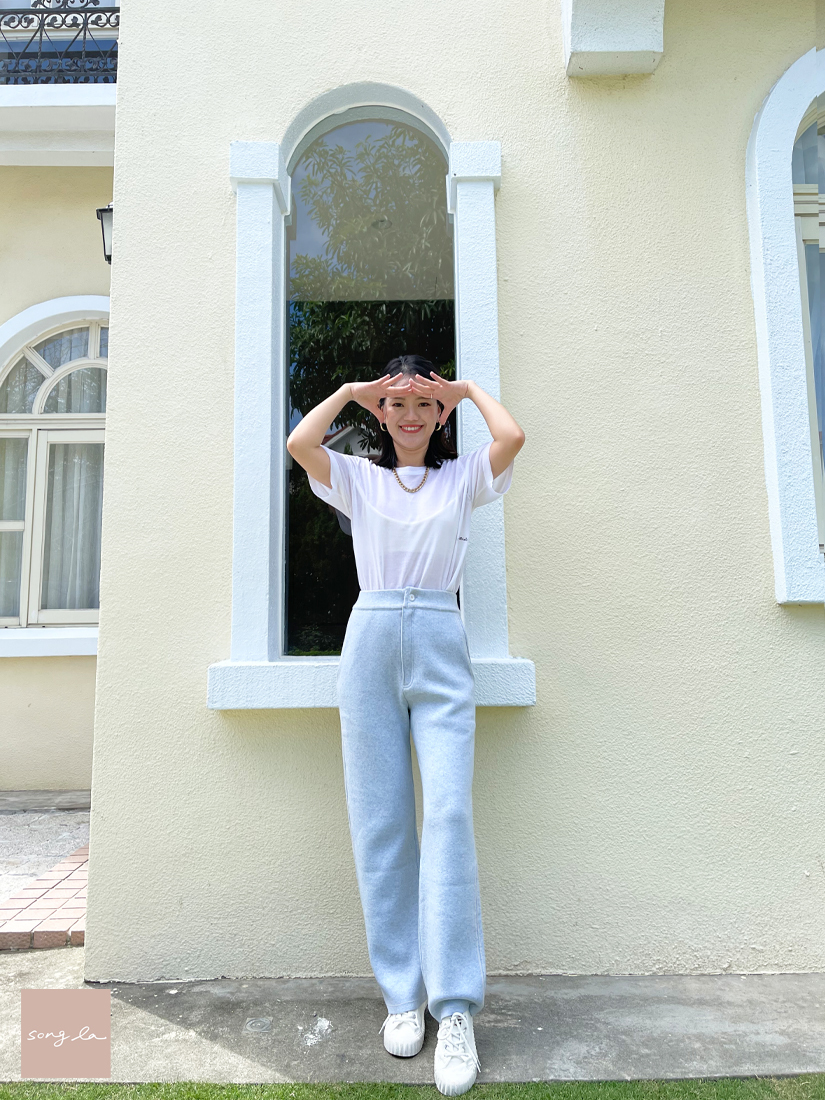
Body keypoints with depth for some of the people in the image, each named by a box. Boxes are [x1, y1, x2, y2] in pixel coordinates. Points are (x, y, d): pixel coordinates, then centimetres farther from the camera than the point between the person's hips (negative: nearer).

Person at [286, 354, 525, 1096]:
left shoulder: (463, 478, 14)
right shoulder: (358, 478, 15)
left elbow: (512, 438, -5)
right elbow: (299, 444, -2)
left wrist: (469, 389, 13)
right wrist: (352, 391, 13)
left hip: (439, 644, -1)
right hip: (371, 640, 1)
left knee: (450, 812, -10)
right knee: (380, 820, 0)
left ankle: (456, 1008, -2)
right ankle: (402, 994, 12)